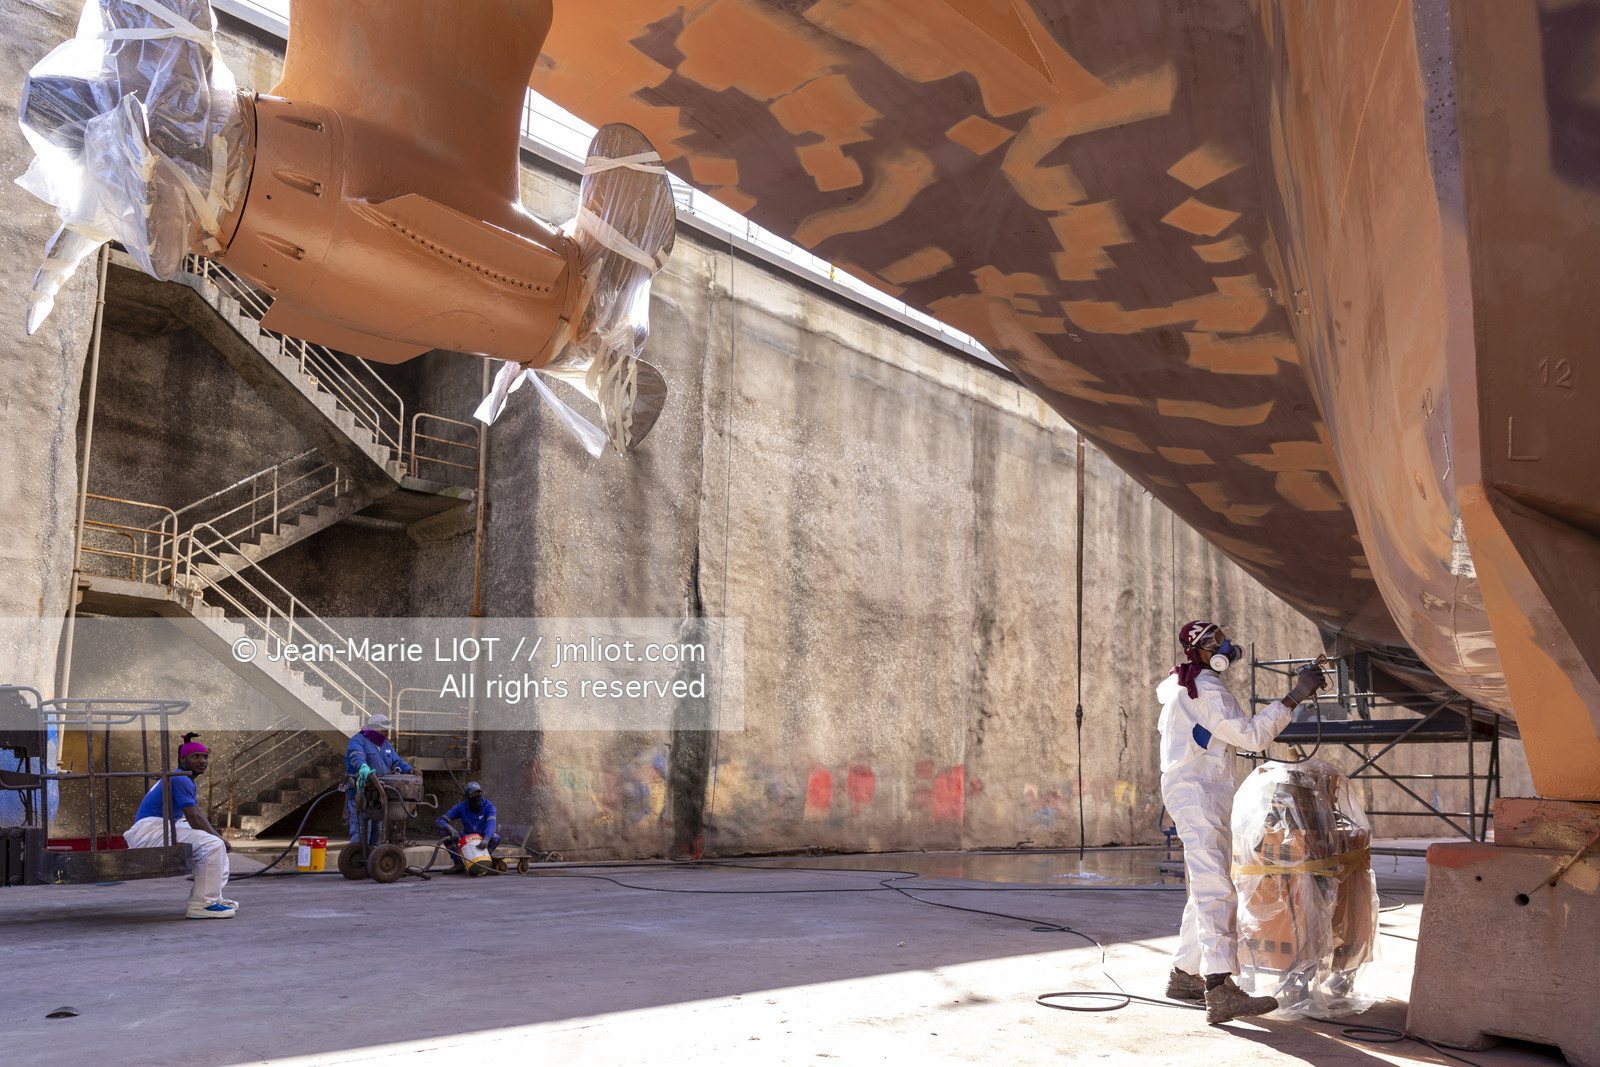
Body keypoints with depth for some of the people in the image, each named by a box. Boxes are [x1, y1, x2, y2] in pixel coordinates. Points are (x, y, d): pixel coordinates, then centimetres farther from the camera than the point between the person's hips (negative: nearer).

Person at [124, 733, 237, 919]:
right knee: (212, 844, -24)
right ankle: (202, 904, -22)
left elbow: (199, 816, 20)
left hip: (164, 830, 11)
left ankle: (213, 896, 17)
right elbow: (195, 820, -20)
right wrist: (219, 839, -8)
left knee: (217, 842, 19)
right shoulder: (180, 780, -16)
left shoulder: (188, 781, 17)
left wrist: (219, 838, 7)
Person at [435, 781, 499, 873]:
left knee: (495, 838, -36)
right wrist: (450, 828, -40)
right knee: (443, 832, -19)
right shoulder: (461, 807, -11)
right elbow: (440, 821, -16)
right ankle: (459, 863, -12)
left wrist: (486, 839, -56)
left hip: (483, 840, -2)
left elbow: (491, 824, -35)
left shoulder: (488, 806, -18)